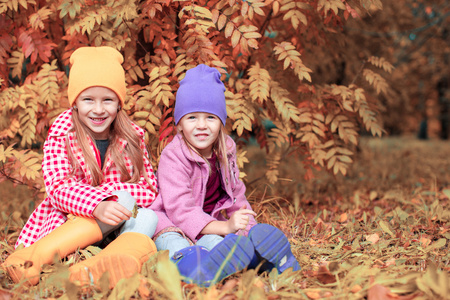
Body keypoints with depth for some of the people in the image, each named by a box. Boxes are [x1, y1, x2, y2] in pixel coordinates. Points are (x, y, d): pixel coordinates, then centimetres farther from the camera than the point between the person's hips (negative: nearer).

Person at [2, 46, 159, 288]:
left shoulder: (132, 138, 5)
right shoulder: (61, 136, -2)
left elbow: (150, 191, 0)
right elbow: (57, 188, -15)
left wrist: (105, 190, -17)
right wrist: (97, 205, -35)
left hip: (119, 229, 3)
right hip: (66, 222, -3)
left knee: (148, 218, -27)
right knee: (124, 200, -28)